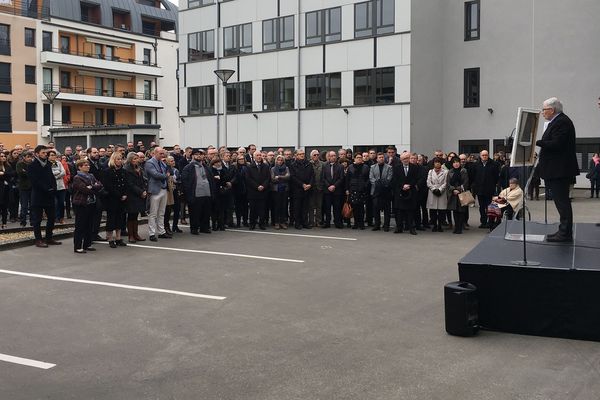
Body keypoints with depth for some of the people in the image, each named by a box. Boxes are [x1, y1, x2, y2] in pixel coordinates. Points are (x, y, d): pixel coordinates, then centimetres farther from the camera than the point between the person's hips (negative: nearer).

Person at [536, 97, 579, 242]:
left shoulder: (562, 122, -15)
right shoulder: (557, 121, 18)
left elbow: (555, 144, -24)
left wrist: (537, 142, -19)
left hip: (560, 170, -11)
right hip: (556, 170, 11)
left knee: (562, 201, -8)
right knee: (561, 201, 14)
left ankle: (565, 233, -4)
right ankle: (564, 231, 21)